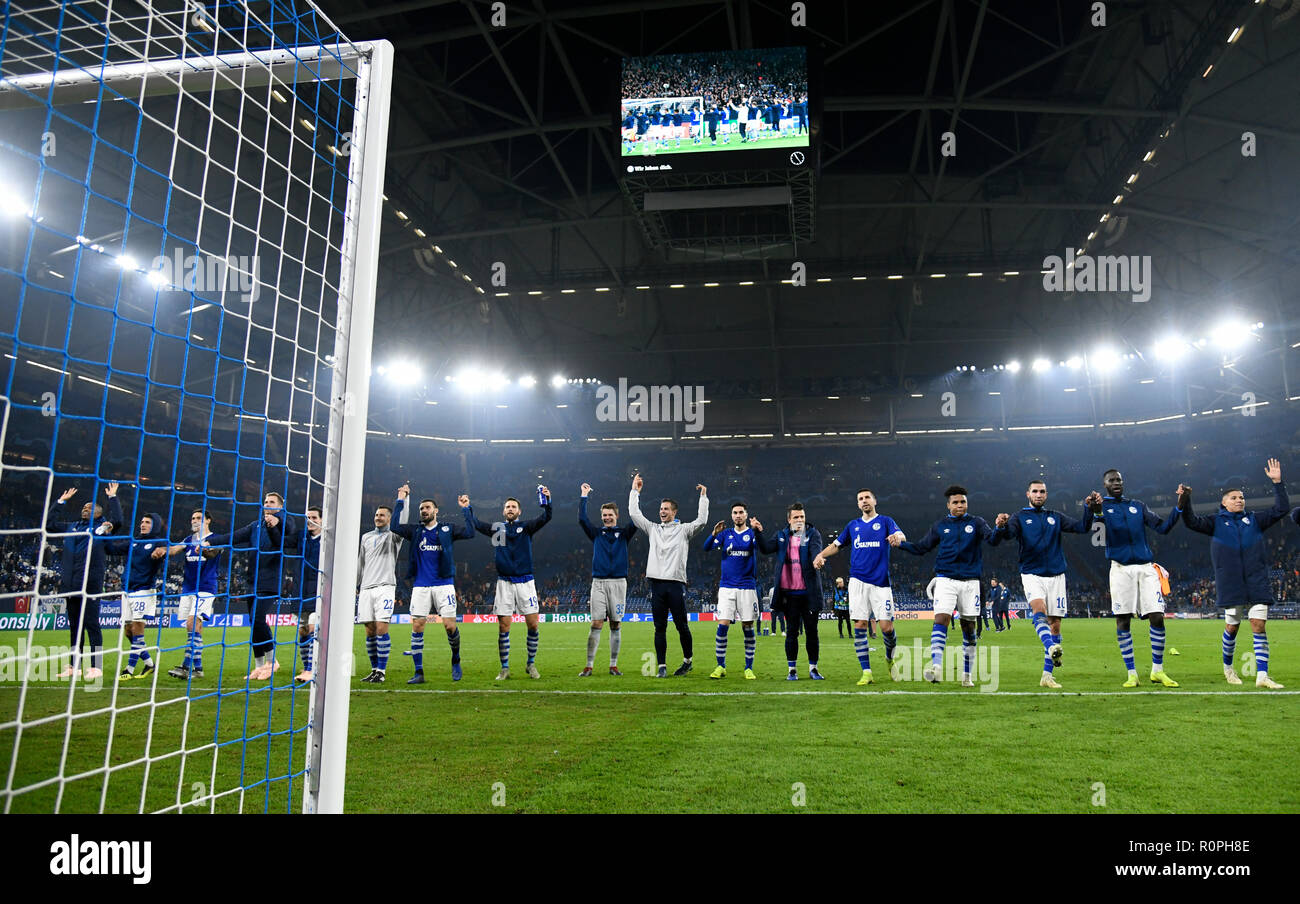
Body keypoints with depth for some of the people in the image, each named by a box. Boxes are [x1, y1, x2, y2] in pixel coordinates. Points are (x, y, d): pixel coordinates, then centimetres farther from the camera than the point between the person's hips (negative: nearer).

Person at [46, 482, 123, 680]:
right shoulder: (72, 527, 19)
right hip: (70, 585, 6)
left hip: (90, 585, -6)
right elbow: (49, 523, 28)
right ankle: (74, 666, 21)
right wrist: (61, 501, 24)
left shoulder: (102, 526, 2)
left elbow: (118, 521, -16)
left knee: (92, 625, -5)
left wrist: (112, 497, -9)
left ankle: (96, 667, -2)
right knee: (75, 626, 13)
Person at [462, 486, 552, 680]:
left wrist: (546, 501, -24)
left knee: (533, 625, -3)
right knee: (503, 628, 0)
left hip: (525, 582, -1)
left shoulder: (526, 527, 5)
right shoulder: (497, 528, 11)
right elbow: (474, 525, 11)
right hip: (504, 582, 1)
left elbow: (545, 518, -8)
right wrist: (466, 509, 3)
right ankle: (504, 668, 11)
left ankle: (531, 664, 13)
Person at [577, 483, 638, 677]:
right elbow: (582, 519, -1)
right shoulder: (597, 533, 11)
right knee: (596, 625, -5)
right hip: (599, 582, 0)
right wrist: (584, 496, 0)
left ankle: (613, 665, 11)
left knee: (615, 625, 4)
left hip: (618, 582, 0)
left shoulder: (623, 533, 9)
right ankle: (589, 666, -2)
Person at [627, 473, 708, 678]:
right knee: (660, 628, 3)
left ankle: (687, 660, 19)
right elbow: (634, 514, 15)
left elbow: (701, 521, -6)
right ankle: (662, 667, 7)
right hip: (656, 583, 3)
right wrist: (635, 490, 15)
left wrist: (703, 497, -6)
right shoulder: (653, 529, 16)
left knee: (682, 626, 1)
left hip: (676, 584, -3)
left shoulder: (683, 530, 7)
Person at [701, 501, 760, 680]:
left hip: (747, 587, -1)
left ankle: (749, 668, 12)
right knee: (722, 626, -6)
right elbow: (707, 547, -2)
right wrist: (714, 533, -22)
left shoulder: (752, 533, 4)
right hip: (727, 586, 1)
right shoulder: (726, 533, 9)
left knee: (748, 628, 2)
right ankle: (721, 667, 4)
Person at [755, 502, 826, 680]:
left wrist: (817, 559, -39)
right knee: (792, 631, 7)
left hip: (809, 592, -1)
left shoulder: (813, 534, 2)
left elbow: (816, 550, -17)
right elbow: (766, 548, 0)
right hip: (789, 592, 1)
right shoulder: (782, 535, 11)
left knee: (812, 631, 6)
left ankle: (813, 668, 18)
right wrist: (758, 532, -13)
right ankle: (792, 669, 15)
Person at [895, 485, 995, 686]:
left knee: (969, 627, 6)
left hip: (970, 581, 0)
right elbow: (921, 547, 13)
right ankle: (936, 667, -28)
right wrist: (901, 543, -2)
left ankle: (967, 675, 16)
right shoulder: (940, 526, 10)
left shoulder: (976, 523, 7)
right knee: (941, 619, -18)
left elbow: (992, 537, -9)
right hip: (945, 579, 0)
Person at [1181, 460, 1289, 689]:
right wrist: (1184, 503, -21)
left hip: (1257, 582, 2)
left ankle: (1262, 675, -5)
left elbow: (1280, 510, 11)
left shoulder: (1254, 520, 14)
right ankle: (1228, 667, 26)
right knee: (1232, 626, 5)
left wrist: (1278, 483, 4)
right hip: (1230, 584, -2)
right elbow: (1193, 522, -5)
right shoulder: (1216, 522, 7)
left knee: (1259, 625, -5)